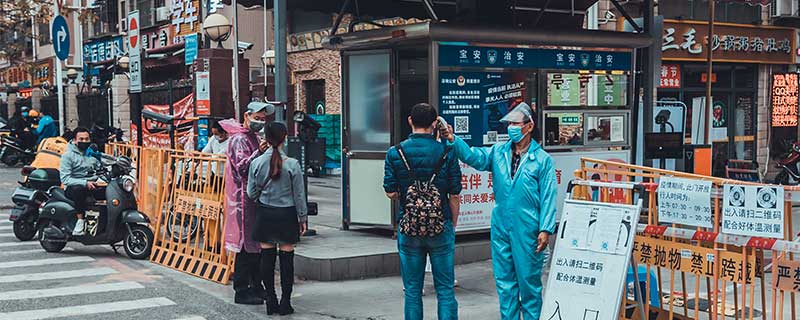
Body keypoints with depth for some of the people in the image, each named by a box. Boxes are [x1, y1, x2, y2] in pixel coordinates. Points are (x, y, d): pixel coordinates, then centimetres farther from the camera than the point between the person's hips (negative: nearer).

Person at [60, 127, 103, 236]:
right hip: (73, 187, -4)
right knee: (78, 189, -41)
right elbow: (65, 179, -10)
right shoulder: (68, 155, 0)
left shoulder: (93, 153, 18)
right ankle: (80, 220, -31)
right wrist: (85, 183, -21)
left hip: (92, 187, 4)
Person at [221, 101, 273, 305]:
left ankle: (256, 287, 21)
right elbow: (242, 168, -24)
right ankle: (242, 292, -3)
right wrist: (259, 153, -34)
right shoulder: (239, 139, -11)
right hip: (243, 198, -10)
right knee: (246, 245, -8)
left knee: (257, 244, 13)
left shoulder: (253, 138, 20)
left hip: (254, 198, 10)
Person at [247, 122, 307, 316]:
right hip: (287, 215, -2)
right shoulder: (292, 164, -11)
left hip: (265, 214, 2)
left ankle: (271, 301, 14)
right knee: (287, 259, 5)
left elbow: (251, 193, 3)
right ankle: (285, 303, 9)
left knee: (267, 257, 9)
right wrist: (303, 218, 6)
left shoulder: (256, 163, -4)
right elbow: (299, 195, -4)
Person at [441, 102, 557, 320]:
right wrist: (453, 140, -22)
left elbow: (548, 197, -5)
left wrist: (546, 230, -11)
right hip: (501, 227, 4)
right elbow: (473, 156, -7)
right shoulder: (498, 152, 8)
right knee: (504, 281, 12)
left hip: (527, 230, -4)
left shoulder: (542, 159, -3)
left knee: (529, 280, 4)